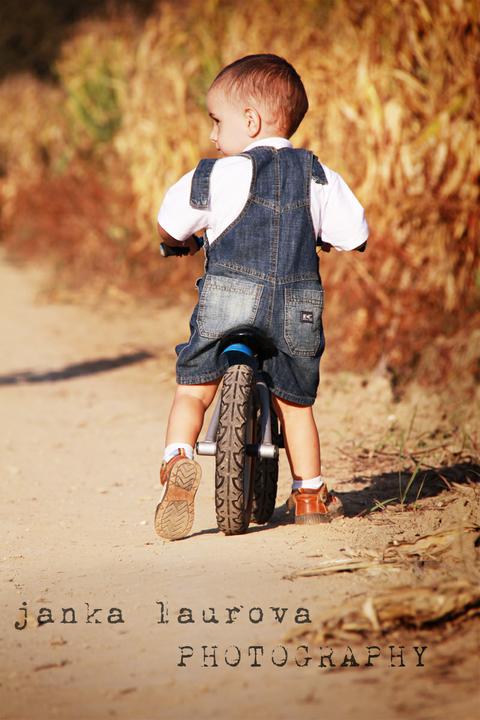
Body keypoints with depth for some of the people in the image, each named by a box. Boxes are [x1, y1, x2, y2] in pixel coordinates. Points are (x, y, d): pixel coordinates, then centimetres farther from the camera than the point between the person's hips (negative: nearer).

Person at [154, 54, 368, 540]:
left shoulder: (220, 175, -3)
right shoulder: (317, 177, 8)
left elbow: (170, 225, 1)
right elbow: (354, 235, 9)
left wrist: (180, 241, 25)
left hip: (229, 300, -3)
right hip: (298, 309, 3)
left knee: (193, 389, 8)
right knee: (294, 400, 20)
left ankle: (178, 456, -16)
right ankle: (310, 494, 24)